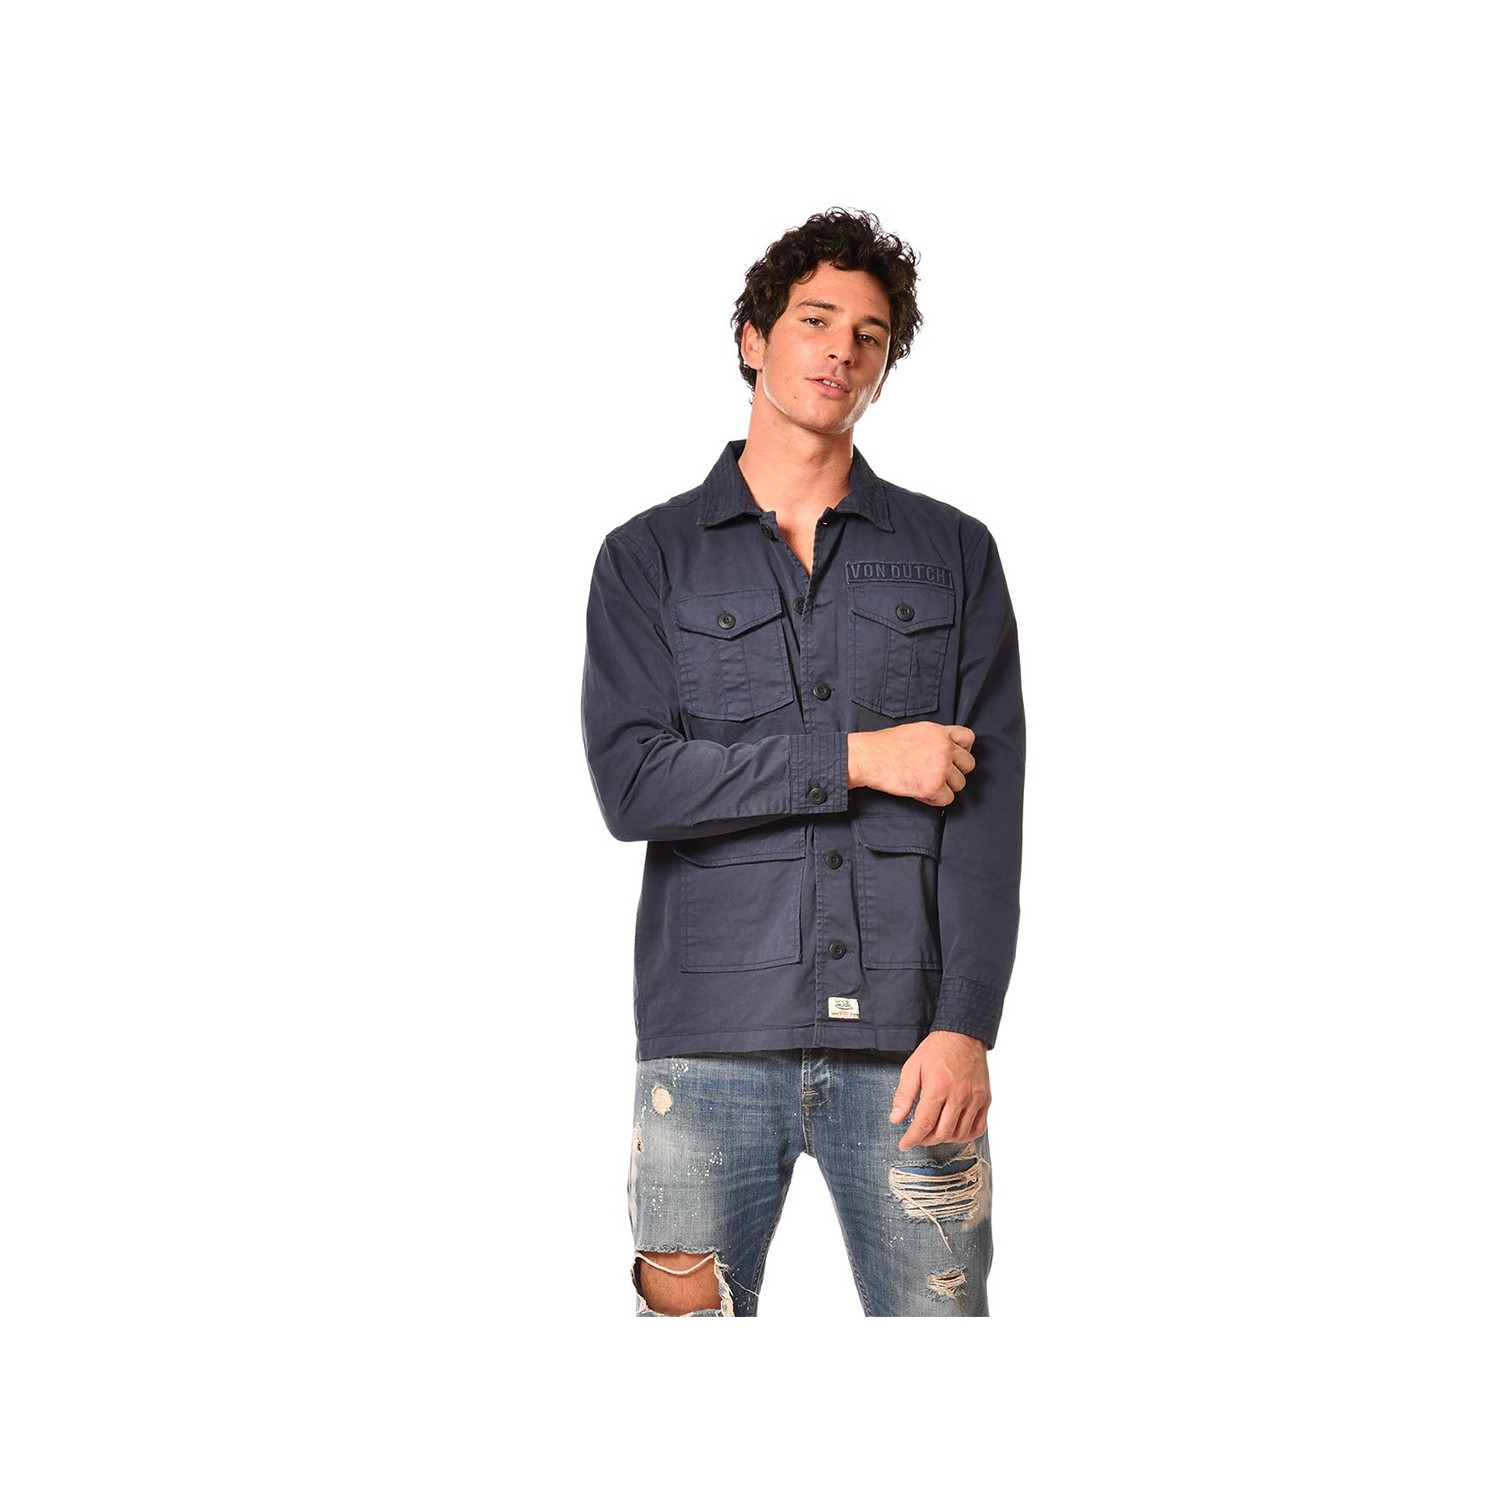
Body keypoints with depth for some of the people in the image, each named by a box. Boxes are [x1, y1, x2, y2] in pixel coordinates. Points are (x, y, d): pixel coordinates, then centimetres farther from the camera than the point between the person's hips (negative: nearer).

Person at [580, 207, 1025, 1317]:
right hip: (711, 1046, 0)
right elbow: (631, 786, -4)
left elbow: (987, 808, 3)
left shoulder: (954, 554, 12)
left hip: (903, 1045, 1)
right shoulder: (651, 557, 10)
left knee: (939, 1312, 0)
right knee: (689, 1317, 2)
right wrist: (852, 759, -8)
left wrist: (963, 1025, -7)